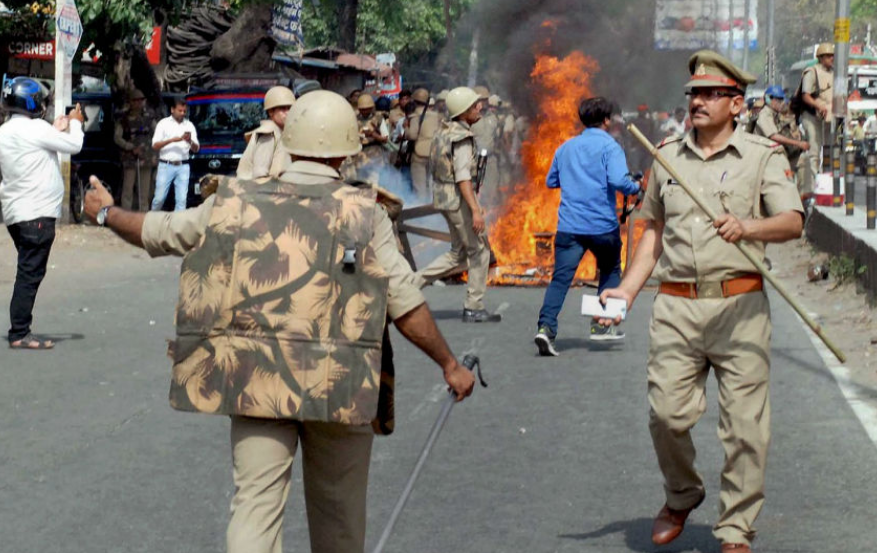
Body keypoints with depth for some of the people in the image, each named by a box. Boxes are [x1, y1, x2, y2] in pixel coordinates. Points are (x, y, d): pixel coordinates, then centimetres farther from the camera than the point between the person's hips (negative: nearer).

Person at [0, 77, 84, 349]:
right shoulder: (34, 128, -13)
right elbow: (74, 145, -7)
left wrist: (57, 129, 20)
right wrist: (75, 123, 11)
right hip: (36, 213, -9)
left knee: (28, 272, 15)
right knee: (30, 273, -7)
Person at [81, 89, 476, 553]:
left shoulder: (235, 204, 3)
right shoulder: (363, 215, -4)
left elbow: (157, 231, 17)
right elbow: (407, 307, -5)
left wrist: (106, 213, 37)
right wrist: (449, 365, 8)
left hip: (254, 381, 1)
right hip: (336, 387, -1)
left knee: (255, 506, 2)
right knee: (337, 513, 16)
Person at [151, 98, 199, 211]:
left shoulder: (189, 125, 8)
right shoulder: (164, 123, 2)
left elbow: (196, 149, 6)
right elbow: (155, 146, -5)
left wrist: (190, 141, -17)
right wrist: (172, 140, -17)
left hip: (183, 167, 2)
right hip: (166, 166, -2)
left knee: (181, 199, -3)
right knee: (159, 198, 0)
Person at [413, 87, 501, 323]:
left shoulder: (445, 132, 12)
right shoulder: (462, 137, -18)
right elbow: (463, 177, -24)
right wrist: (475, 210, -27)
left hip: (443, 196, 9)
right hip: (458, 198, -9)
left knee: (459, 252, 18)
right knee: (479, 251, 2)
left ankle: (414, 281, 11)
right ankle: (474, 308, 6)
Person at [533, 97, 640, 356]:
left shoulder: (566, 147, 13)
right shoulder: (609, 147, -4)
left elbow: (551, 181, 22)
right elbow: (619, 180, -18)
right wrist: (635, 188, 1)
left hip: (568, 226, 3)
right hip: (603, 225, -3)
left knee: (560, 278, -5)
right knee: (610, 271, 21)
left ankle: (546, 326, -22)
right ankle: (602, 324, 18)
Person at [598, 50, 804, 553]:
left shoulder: (763, 155, 3)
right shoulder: (668, 155, 15)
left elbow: (793, 222, -8)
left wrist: (748, 227, -27)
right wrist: (628, 289, 15)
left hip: (740, 304, -3)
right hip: (676, 307, 3)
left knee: (745, 426, -3)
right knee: (667, 415, -2)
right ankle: (682, 497, 26)